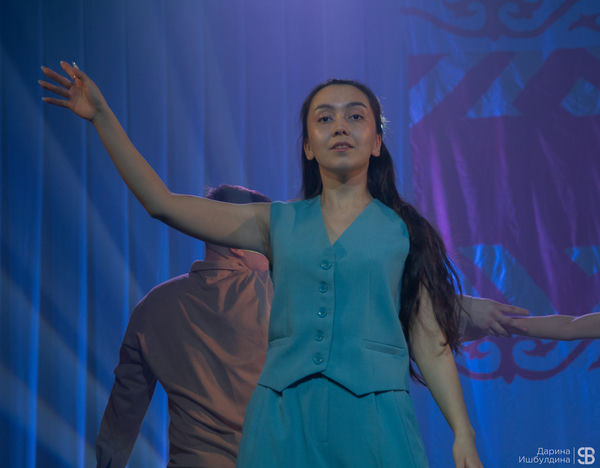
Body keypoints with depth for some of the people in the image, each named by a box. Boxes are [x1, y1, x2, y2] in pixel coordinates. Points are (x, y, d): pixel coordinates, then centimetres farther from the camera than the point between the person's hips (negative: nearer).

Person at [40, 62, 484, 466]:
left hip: (372, 418, -2)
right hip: (285, 417, 2)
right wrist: (102, 116, 5)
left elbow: (430, 342, 6)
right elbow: (162, 203, 7)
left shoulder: (404, 231, 7)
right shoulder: (279, 224, 11)